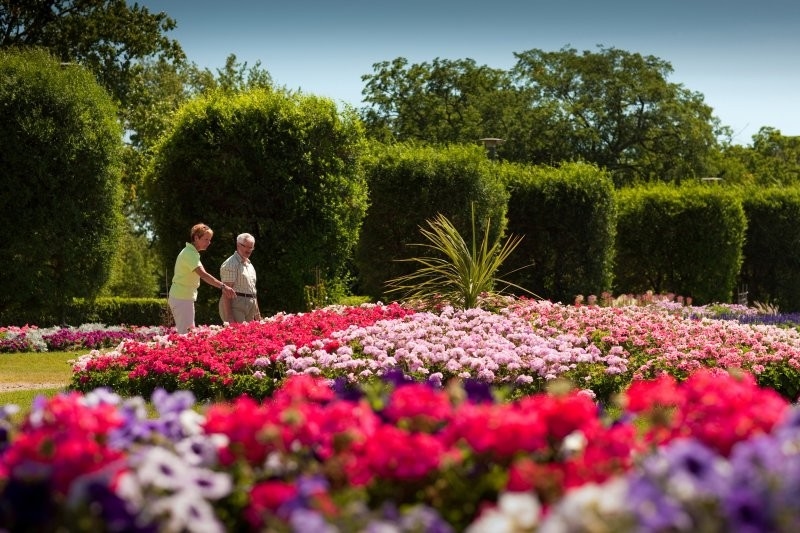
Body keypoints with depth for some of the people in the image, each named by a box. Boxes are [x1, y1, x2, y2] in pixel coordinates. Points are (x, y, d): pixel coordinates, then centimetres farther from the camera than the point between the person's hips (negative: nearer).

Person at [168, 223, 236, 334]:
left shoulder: (190, 252, 13)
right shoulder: (190, 254, -20)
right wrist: (223, 286, -45)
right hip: (182, 299, -11)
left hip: (183, 297, 11)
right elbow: (203, 274, -35)